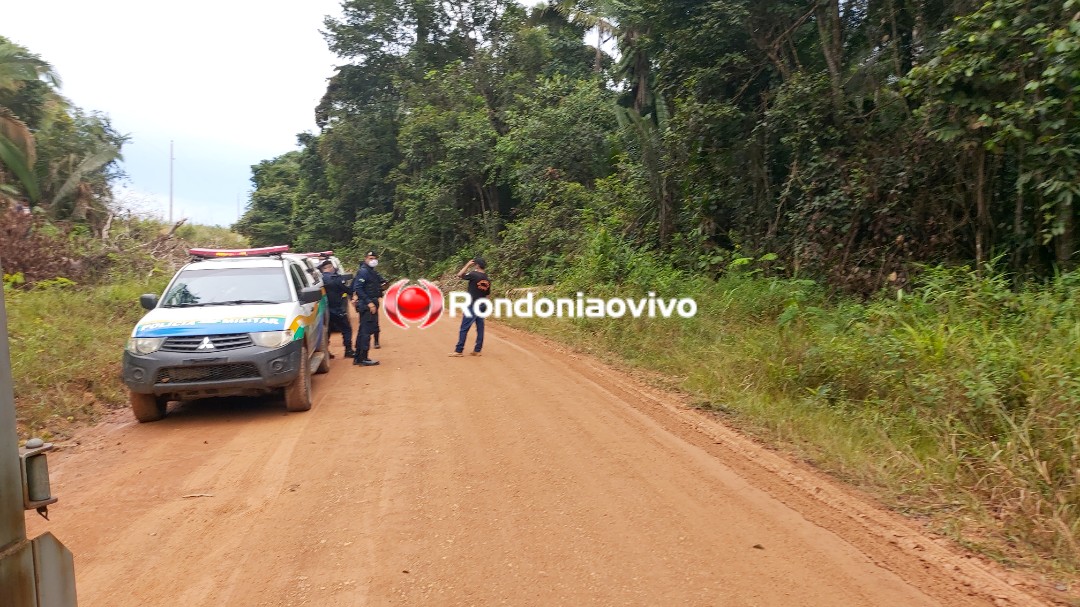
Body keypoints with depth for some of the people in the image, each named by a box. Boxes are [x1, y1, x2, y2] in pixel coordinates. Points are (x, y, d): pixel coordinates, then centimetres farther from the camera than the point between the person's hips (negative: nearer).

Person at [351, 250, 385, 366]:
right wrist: (369, 302, -24)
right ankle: (363, 359, -4)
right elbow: (357, 288, -21)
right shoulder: (363, 271, -13)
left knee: (363, 331, 14)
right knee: (366, 331, -8)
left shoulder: (372, 272, 17)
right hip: (366, 305, -10)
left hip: (372, 304, 10)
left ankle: (358, 358, 22)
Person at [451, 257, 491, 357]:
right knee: (480, 328, 8)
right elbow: (487, 295, 12)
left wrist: (468, 265, 5)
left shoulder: (474, 274, -13)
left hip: (472, 306, -6)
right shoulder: (488, 280, 6)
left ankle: (458, 350, -1)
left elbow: (459, 275, 0)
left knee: (464, 328, -2)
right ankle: (477, 350, 11)